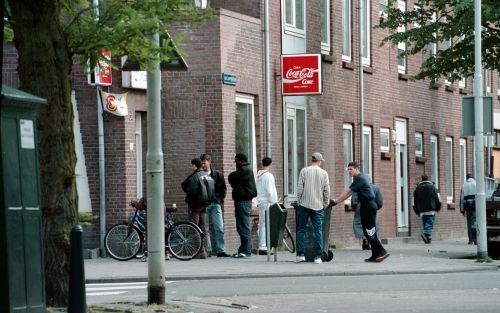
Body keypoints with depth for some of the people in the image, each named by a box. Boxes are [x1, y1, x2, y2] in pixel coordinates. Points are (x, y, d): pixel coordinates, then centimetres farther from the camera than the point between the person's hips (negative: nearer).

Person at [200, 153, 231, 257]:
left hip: (215, 203, 0)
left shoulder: (218, 174, 7)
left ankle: (221, 250, -4)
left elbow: (223, 188, 13)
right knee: (205, 229, 1)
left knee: (219, 228, -5)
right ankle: (207, 250, 6)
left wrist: (220, 199, 4)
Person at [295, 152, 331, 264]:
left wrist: (298, 201, 5)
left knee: (301, 229, 7)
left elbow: (299, 188, -4)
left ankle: (301, 254, 2)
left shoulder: (304, 171, 0)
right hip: (318, 206, 1)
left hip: (304, 204, -1)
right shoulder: (324, 173, 2)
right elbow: (327, 191, 2)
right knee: (318, 231, 3)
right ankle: (318, 256, 0)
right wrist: (326, 203, 14)